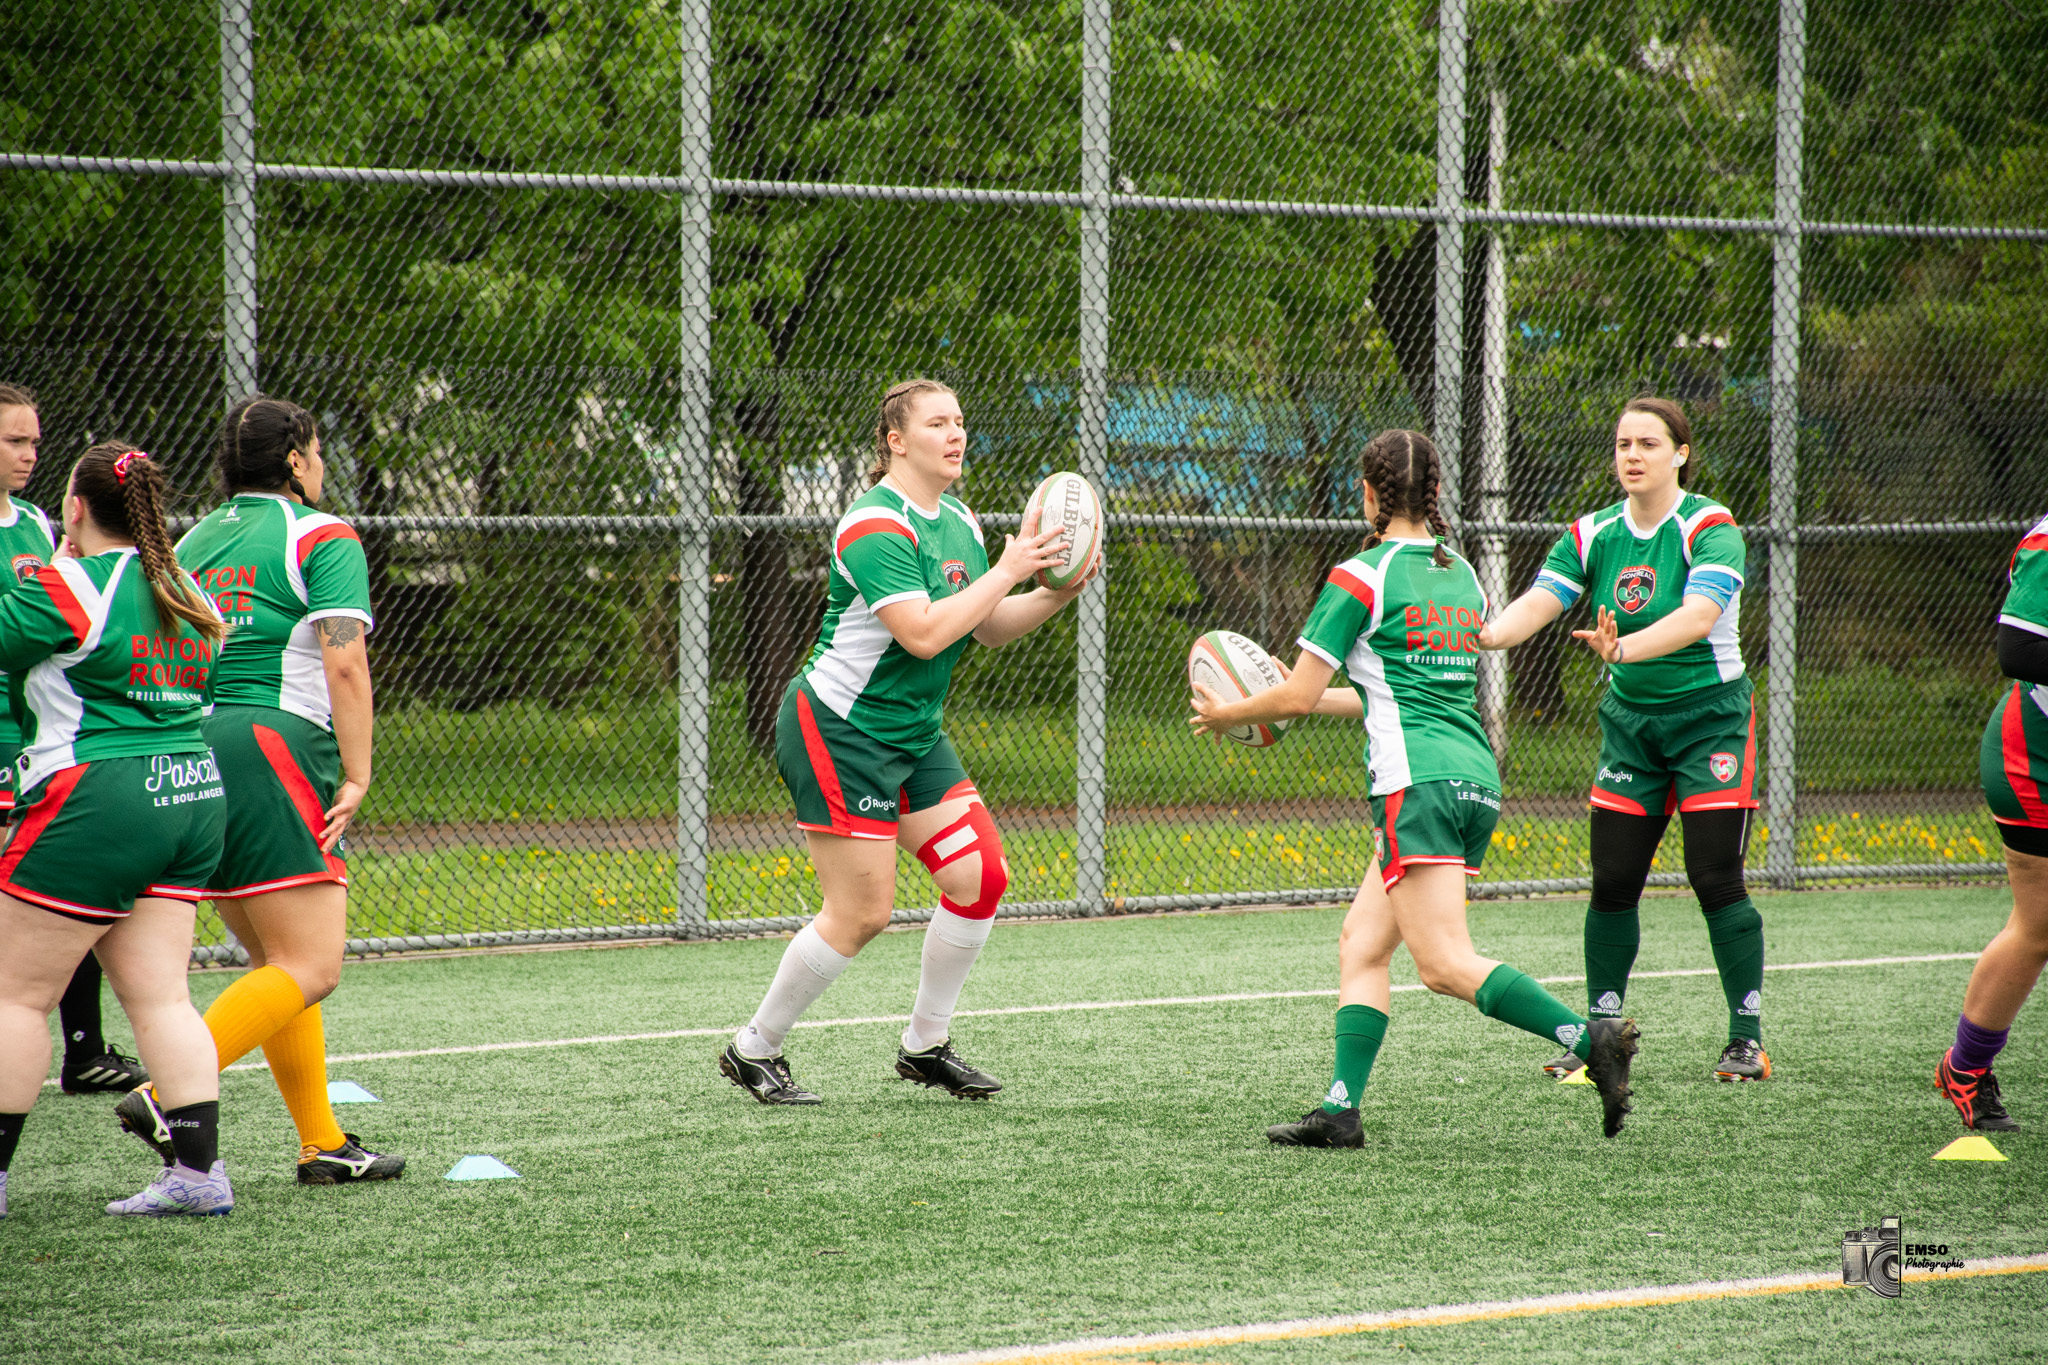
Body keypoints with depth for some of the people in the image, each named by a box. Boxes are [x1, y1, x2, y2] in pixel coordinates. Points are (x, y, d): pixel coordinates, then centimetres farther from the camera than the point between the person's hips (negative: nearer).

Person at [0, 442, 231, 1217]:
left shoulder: (72, 588, -11)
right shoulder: (185, 591, 13)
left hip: (97, 802, -8)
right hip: (194, 796, 8)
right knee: (158, 995, 6)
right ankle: (198, 1169, -2)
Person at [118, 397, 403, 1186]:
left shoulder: (191, 543, 19)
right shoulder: (321, 537, 0)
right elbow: (343, 660, -12)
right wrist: (356, 777, -11)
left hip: (189, 757, 8)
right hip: (275, 748, -8)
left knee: (277, 962, 15)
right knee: (311, 969, -10)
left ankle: (322, 1143, 14)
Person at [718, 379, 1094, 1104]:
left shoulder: (959, 522, 10)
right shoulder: (876, 525, -19)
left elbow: (989, 629, 13)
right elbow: (923, 633, -28)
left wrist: (1057, 594, -3)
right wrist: (1006, 572, -23)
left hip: (913, 733, 9)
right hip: (839, 727, -9)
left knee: (981, 875, 0)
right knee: (862, 913, -9)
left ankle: (926, 1045, 14)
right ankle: (753, 1050, 8)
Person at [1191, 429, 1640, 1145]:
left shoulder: (1360, 577, -4)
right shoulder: (1461, 576, 18)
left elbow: (1296, 696, -2)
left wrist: (1228, 715, 16)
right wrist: (1317, 700, 37)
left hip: (1419, 783, -8)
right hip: (1477, 779, 8)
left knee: (1446, 964, -13)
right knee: (1361, 944, 11)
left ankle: (1594, 1039, -25)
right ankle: (1341, 1107, 3)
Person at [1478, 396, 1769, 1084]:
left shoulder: (1710, 529, -15)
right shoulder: (1593, 535, 0)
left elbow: (1698, 615, -32)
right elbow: (1537, 602, -13)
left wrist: (1625, 646, -49)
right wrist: (1482, 634, -35)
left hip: (1710, 715, -5)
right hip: (1630, 720, 5)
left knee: (1716, 878, -9)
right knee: (1612, 883, 1)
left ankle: (1748, 1039, 0)